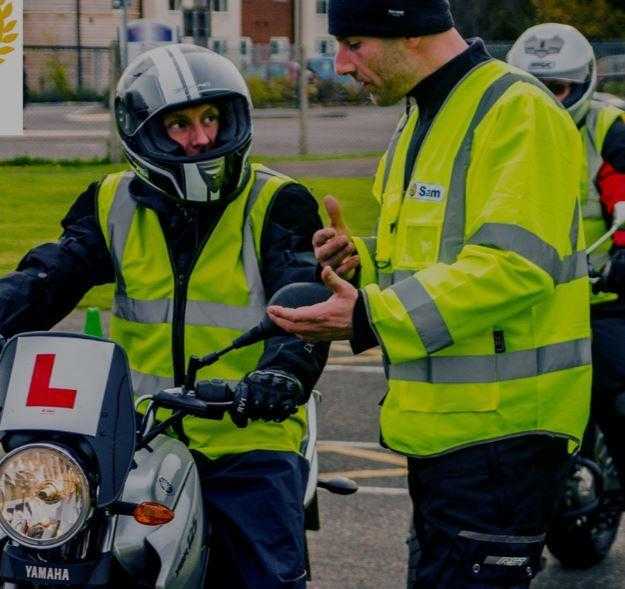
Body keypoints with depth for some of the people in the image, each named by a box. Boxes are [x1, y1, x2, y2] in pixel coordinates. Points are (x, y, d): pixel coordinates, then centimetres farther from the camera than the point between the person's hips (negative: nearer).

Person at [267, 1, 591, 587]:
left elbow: (514, 265, -25)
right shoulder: (420, 122, 17)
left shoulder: (518, 113, -15)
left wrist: (372, 317, -26)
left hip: (500, 426, -10)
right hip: (442, 423, 10)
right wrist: (365, 261, 5)